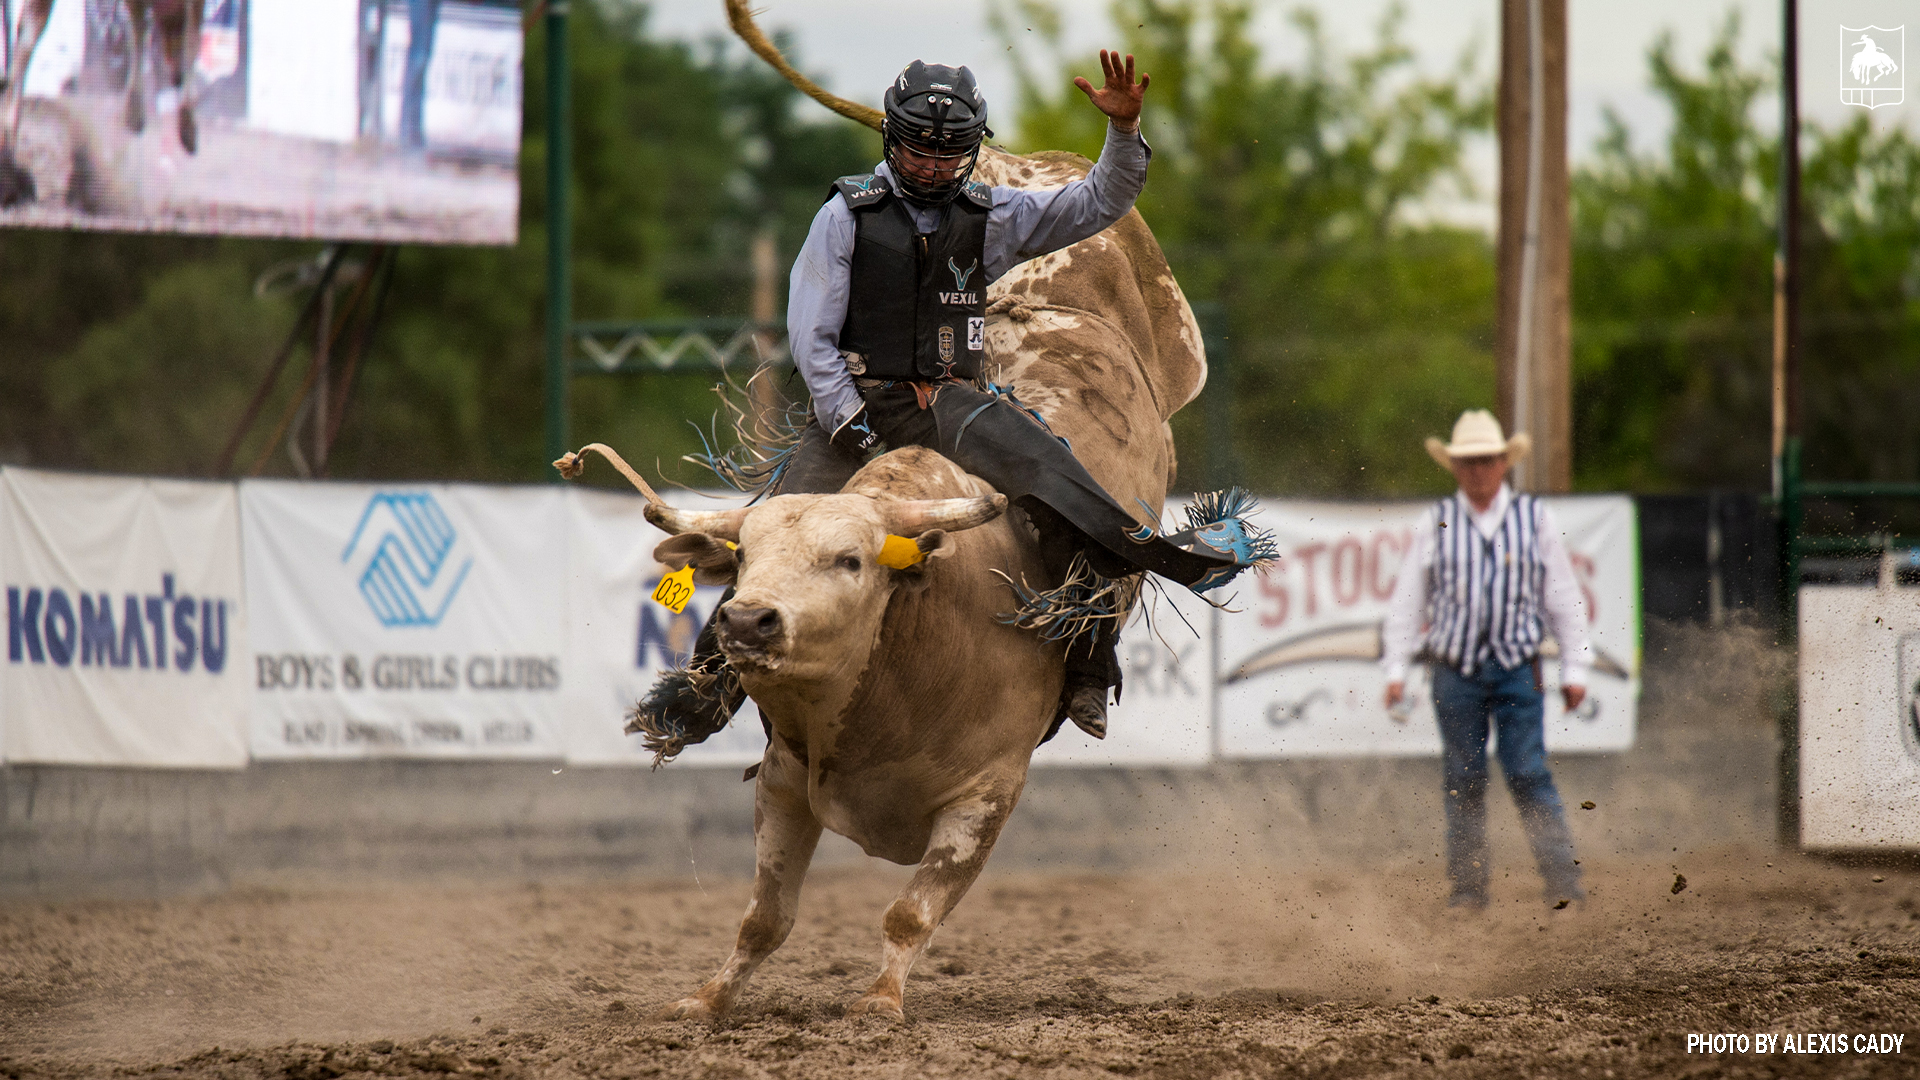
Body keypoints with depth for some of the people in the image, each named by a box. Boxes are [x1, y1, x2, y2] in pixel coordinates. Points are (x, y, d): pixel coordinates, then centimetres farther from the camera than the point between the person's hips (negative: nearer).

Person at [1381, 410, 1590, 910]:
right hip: (1455, 671, 1)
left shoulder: (1535, 518, 5)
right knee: (1463, 780, 4)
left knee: (1528, 773, -8)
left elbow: (1564, 597, 8)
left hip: (1517, 667, -1)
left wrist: (1574, 668, 5)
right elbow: (1406, 599, 8)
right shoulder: (1435, 524, 5)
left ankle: (1563, 877, -7)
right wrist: (1396, 668, 4)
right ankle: (1468, 883, 11)